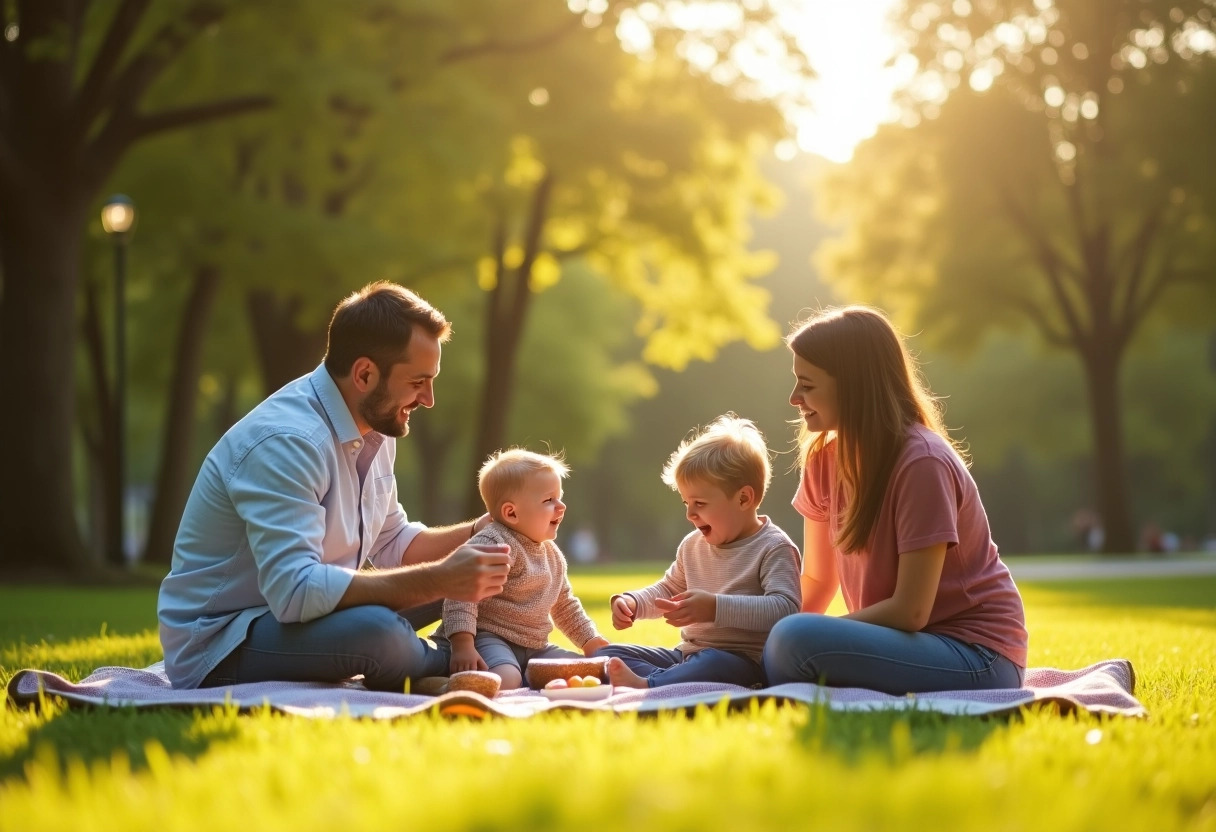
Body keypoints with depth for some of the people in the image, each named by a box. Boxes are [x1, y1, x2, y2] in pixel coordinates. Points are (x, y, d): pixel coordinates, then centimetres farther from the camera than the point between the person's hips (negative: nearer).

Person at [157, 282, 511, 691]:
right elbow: (294, 591, -36)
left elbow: (393, 544, 15)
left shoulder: (375, 428, 4)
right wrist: (440, 579, -34)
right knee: (373, 628, -33)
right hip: (217, 646, -9)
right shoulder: (285, 441, -26)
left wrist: (481, 532, -1)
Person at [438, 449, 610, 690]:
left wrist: (591, 641, 24)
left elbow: (565, 606, 31)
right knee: (506, 681, -38)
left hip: (534, 648, 10)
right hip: (489, 639, -9)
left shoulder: (552, 555, 16)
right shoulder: (493, 544, -15)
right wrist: (463, 645, -32)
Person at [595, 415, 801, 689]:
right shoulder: (693, 545, 16)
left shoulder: (773, 548, -8)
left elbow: (785, 608, -23)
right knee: (608, 655, -8)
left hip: (742, 662, -8)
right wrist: (632, 602, 10)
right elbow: (668, 590, 32)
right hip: (687, 655, 8)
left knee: (713, 664, -41)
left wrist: (716, 607, -32)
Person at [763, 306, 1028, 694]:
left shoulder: (922, 462, -19)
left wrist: (815, 635, -15)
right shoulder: (825, 458, 3)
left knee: (796, 642, -29)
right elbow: (817, 580, 9)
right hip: (910, 644, 8)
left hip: (978, 659, -8)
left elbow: (910, 611, -20)